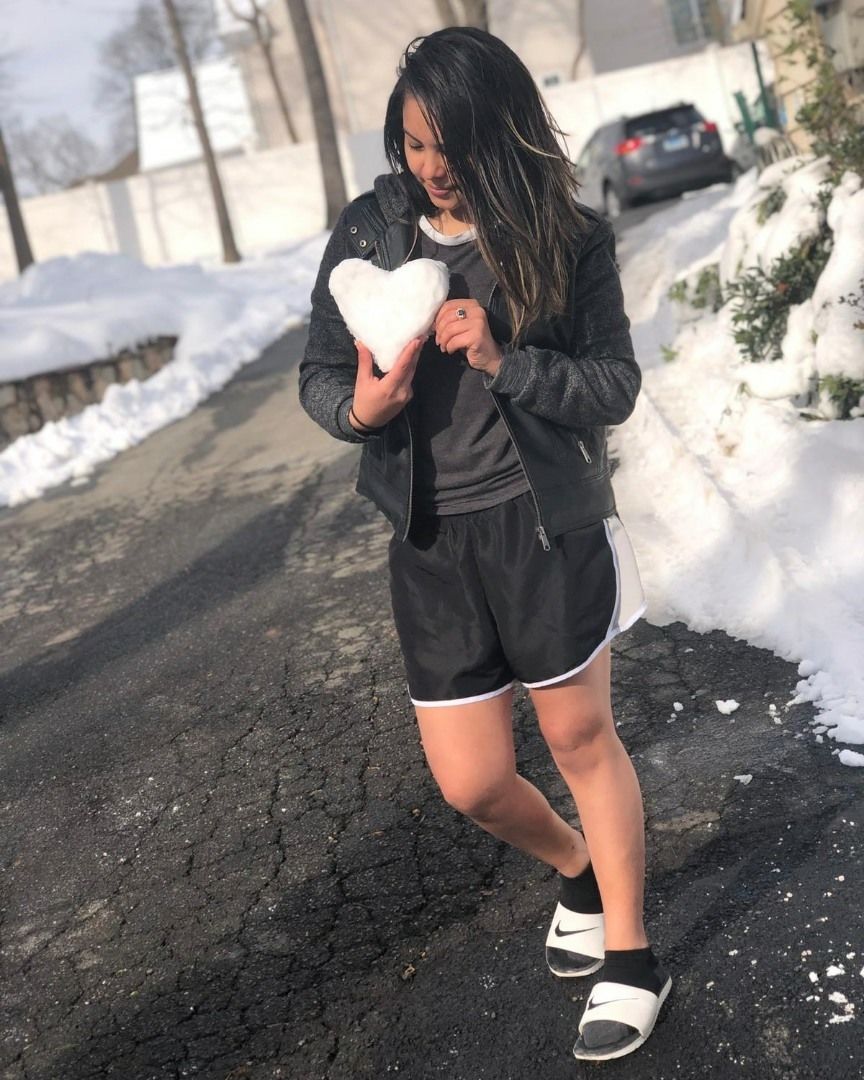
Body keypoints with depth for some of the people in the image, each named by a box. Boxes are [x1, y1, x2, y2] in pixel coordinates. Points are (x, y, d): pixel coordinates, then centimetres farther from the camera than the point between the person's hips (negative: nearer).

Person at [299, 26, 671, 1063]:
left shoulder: (566, 237, -5)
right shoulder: (367, 231, 0)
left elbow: (614, 388, -5)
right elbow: (318, 376, 4)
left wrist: (503, 360, -21)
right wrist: (361, 407, -18)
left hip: (546, 521, -2)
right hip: (431, 539, 3)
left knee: (582, 735, 10)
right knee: (471, 784, 6)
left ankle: (629, 957, 29)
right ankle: (580, 869, 40)